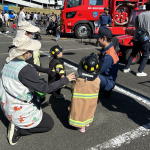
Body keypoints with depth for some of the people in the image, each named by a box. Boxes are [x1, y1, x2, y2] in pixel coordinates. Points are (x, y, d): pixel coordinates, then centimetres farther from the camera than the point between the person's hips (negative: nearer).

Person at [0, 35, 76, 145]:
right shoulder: (25, 69, -29)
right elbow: (46, 88, -28)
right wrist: (66, 79, -16)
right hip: (21, 113, -8)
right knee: (50, 124, 13)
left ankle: (16, 124, 16)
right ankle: (18, 129, 1)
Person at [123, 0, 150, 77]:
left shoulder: (139, 15, 4)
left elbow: (136, 27, 10)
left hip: (136, 39, 5)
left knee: (133, 54, 19)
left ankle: (126, 68, 22)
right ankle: (140, 72, 6)